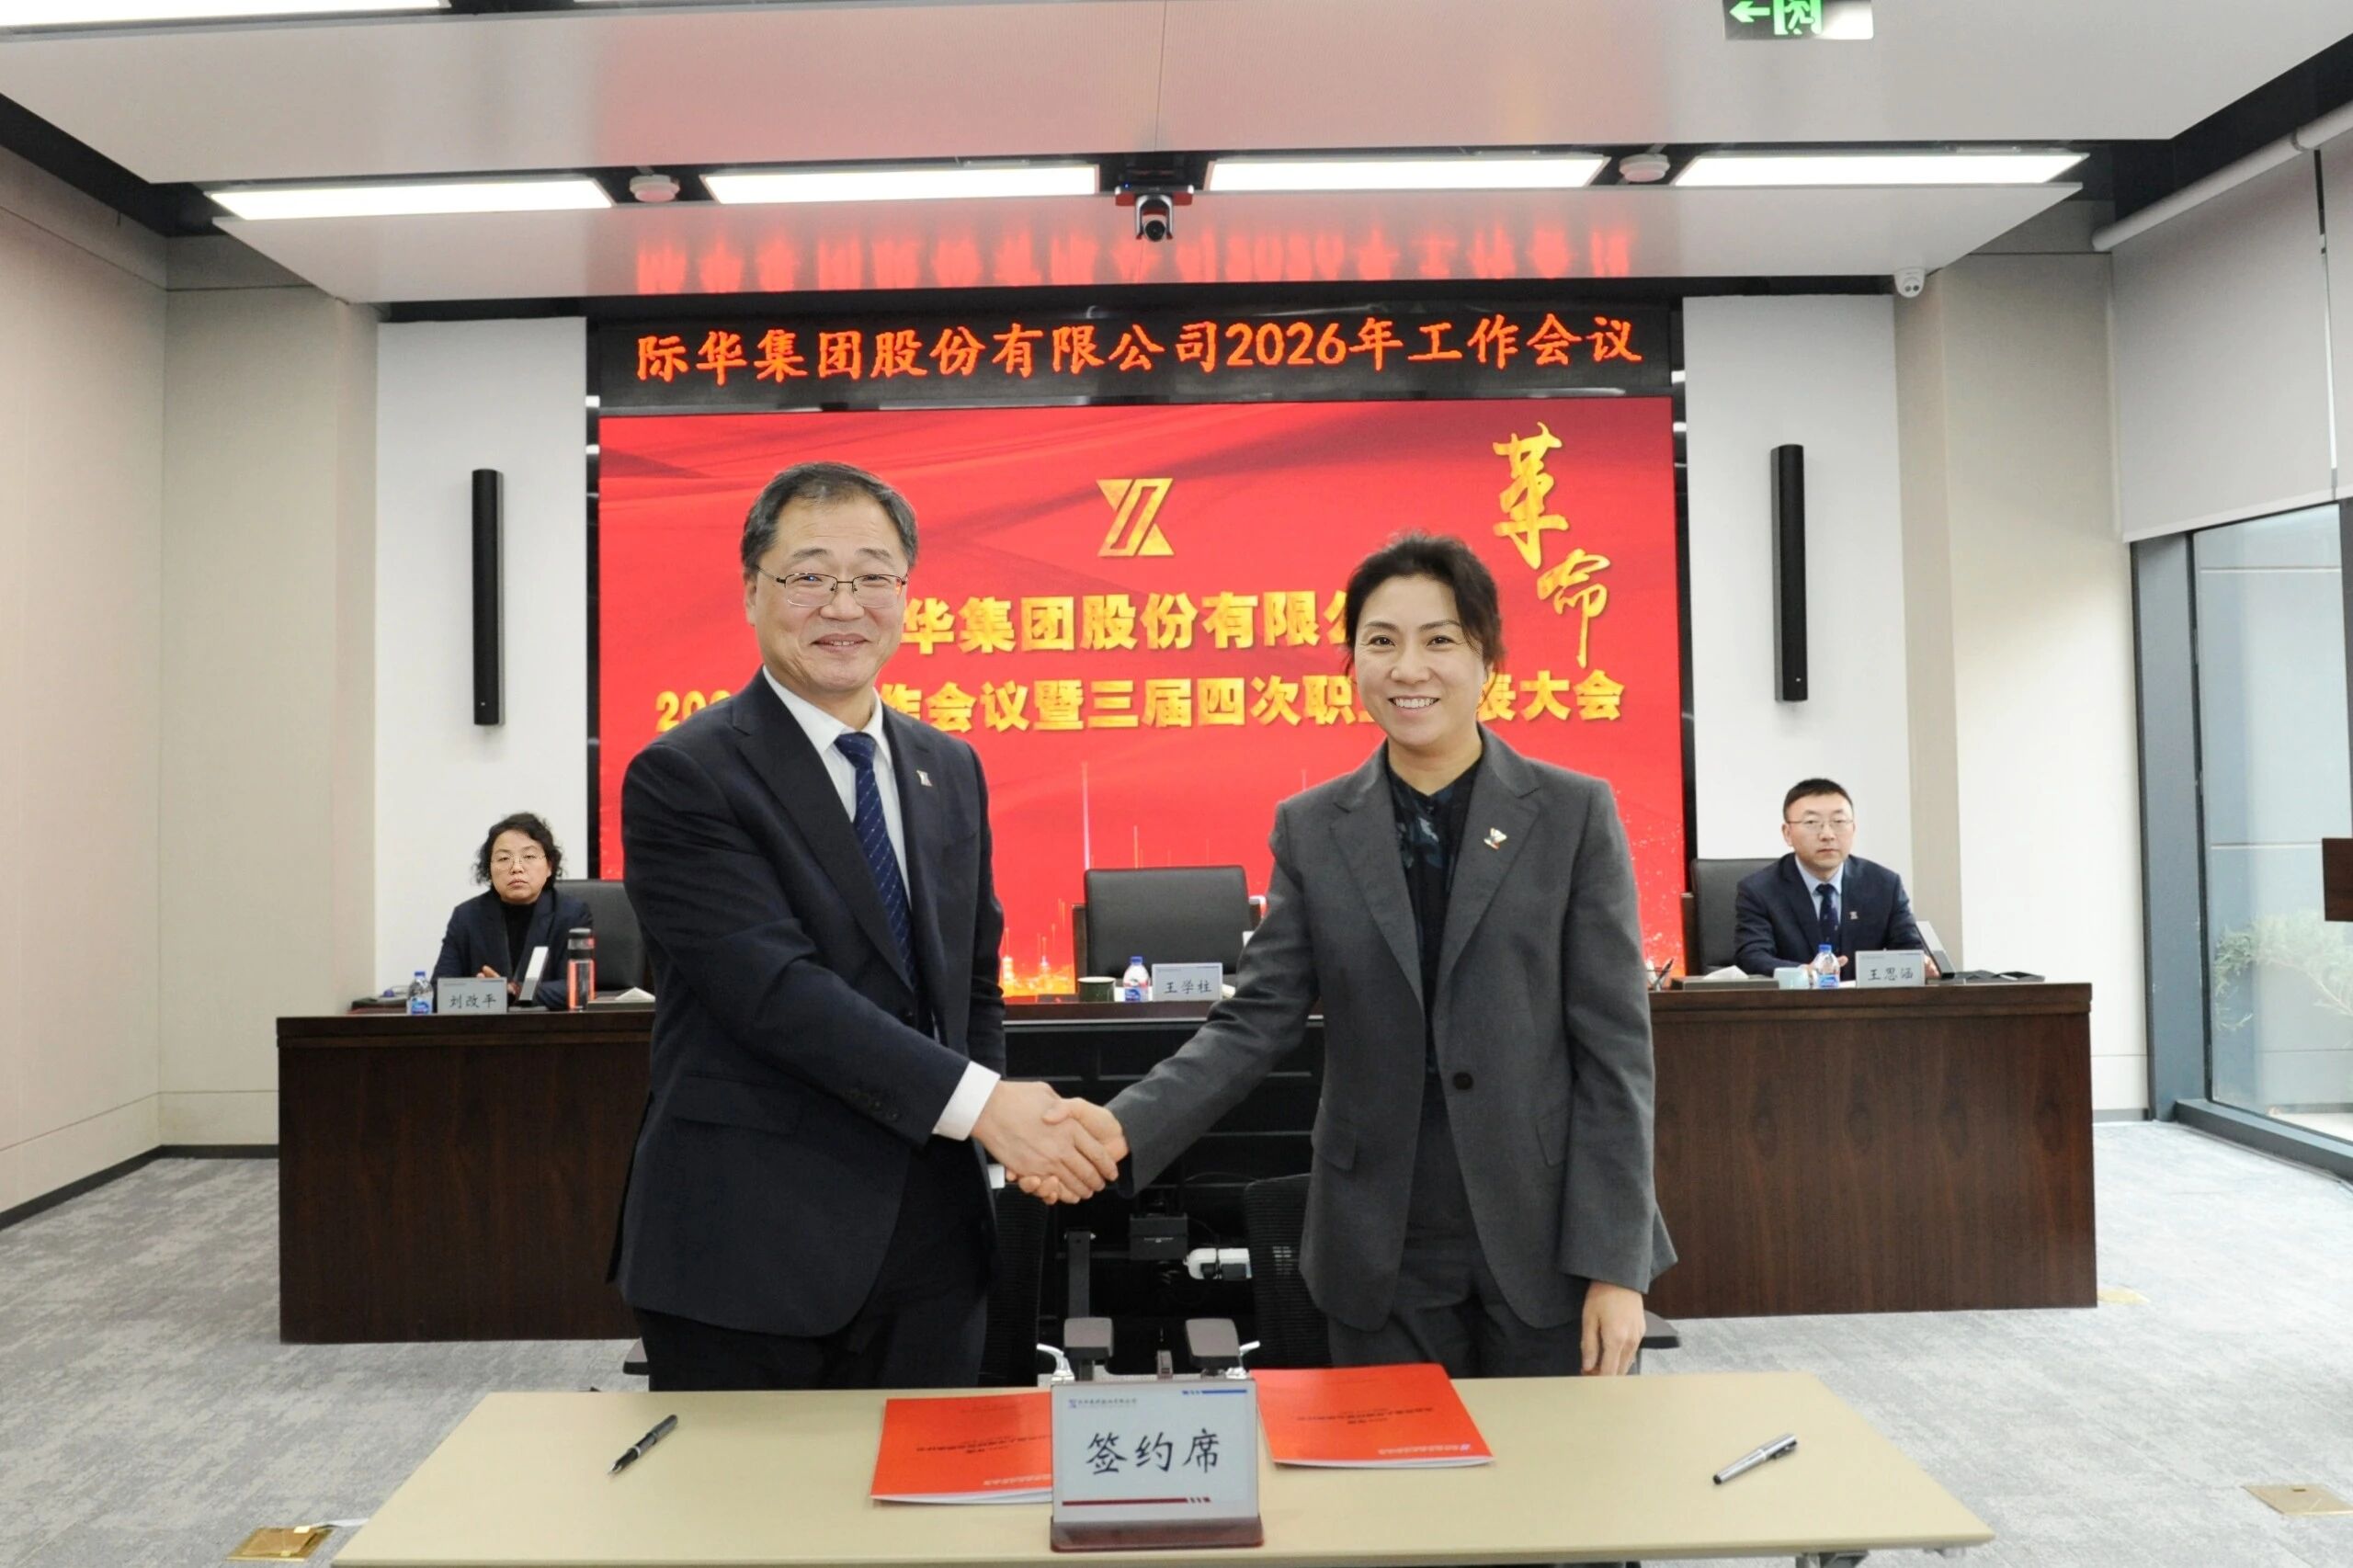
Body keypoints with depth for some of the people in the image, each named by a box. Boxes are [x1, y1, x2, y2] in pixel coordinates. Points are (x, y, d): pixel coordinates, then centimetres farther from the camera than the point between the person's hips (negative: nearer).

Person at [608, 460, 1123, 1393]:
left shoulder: (951, 769, 10)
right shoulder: (684, 779, -11)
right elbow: (777, 989, -21)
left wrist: (1013, 1129, -1)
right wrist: (983, 1104, -24)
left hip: (930, 1250, 6)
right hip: (746, 1251, -5)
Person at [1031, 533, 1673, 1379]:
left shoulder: (1574, 813, -2)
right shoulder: (1311, 827, 3)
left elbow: (1613, 1044, -4)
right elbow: (1255, 1021, -2)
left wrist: (1615, 1266, -8)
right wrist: (1126, 1129, -18)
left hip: (1545, 1246, -1)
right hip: (1384, 1257, 1)